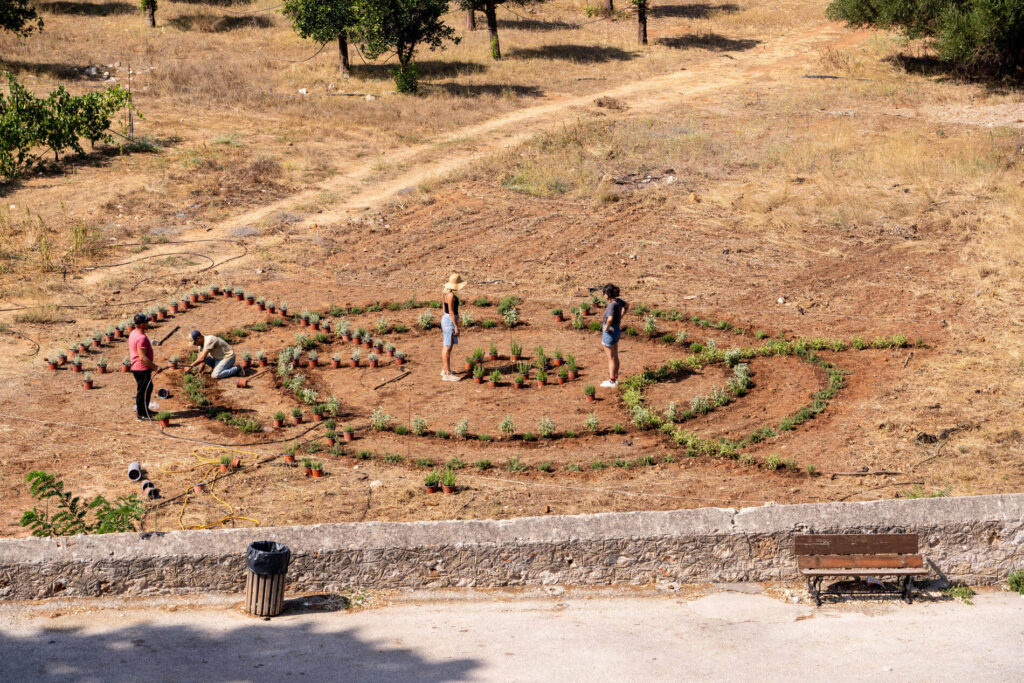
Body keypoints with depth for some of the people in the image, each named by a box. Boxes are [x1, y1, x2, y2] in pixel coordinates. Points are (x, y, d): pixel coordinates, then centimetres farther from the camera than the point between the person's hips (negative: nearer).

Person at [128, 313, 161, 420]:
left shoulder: (133, 333, 7)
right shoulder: (141, 338, -25)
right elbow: (143, 357, -27)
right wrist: (155, 367, -21)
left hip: (136, 367, 10)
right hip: (142, 369, -10)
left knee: (148, 387, 22)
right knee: (143, 391, 0)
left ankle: (145, 410, 34)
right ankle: (141, 414, 9)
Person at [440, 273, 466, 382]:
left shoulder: (446, 293, 10)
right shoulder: (451, 295, -20)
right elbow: (451, 312, -21)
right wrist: (456, 326, -18)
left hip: (445, 320, 10)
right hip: (450, 320, -10)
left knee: (446, 346, 19)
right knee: (448, 347, -8)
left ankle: (444, 369, 30)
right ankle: (447, 374, -8)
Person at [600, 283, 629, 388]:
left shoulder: (612, 305, -28)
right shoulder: (618, 301, -2)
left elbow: (610, 319, -44)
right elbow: (626, 306, 21)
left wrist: (607, 327, -26)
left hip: (610, 332, -9)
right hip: (617, 330, 9)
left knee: (611, 358, 3)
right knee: (615, 356, 18)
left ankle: (611, 382, 12)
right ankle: (615, 379, 29)